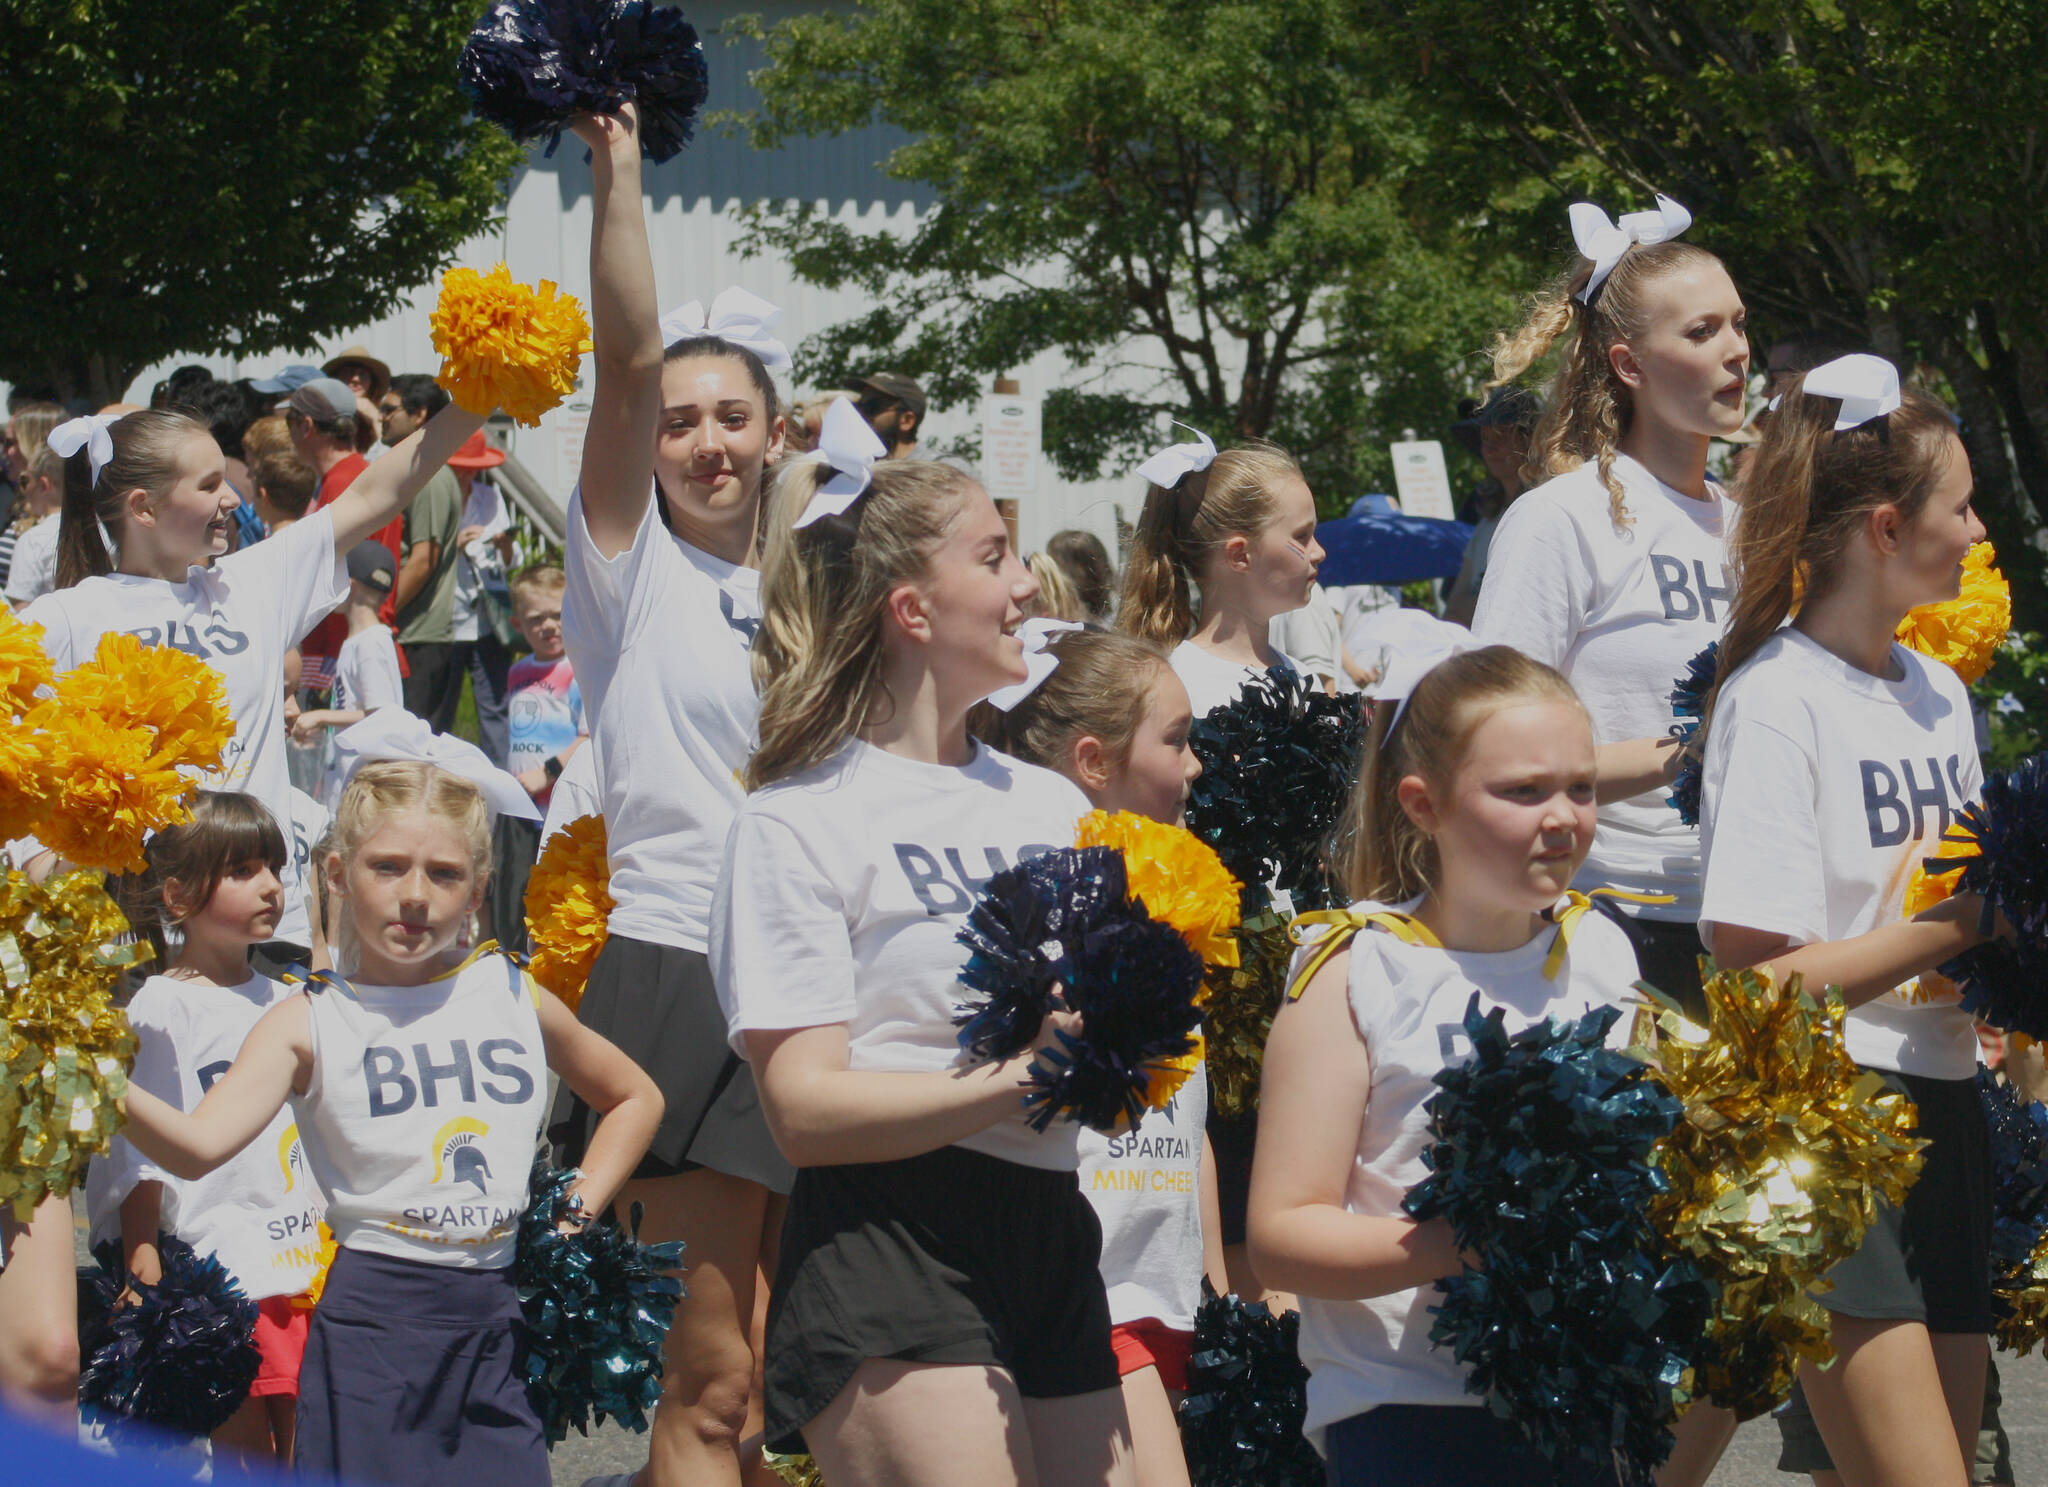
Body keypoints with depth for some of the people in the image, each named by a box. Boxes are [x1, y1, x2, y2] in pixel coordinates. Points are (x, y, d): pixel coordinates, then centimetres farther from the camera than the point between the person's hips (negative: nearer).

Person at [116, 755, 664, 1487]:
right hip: (372, 1318, -3)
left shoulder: (514, 997, 8)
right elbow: (200, 1145, -18)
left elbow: (635, 1098, 25)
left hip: (497, 1317, 3)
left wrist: (580, 1208, 12)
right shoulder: (311, 1023, -3)